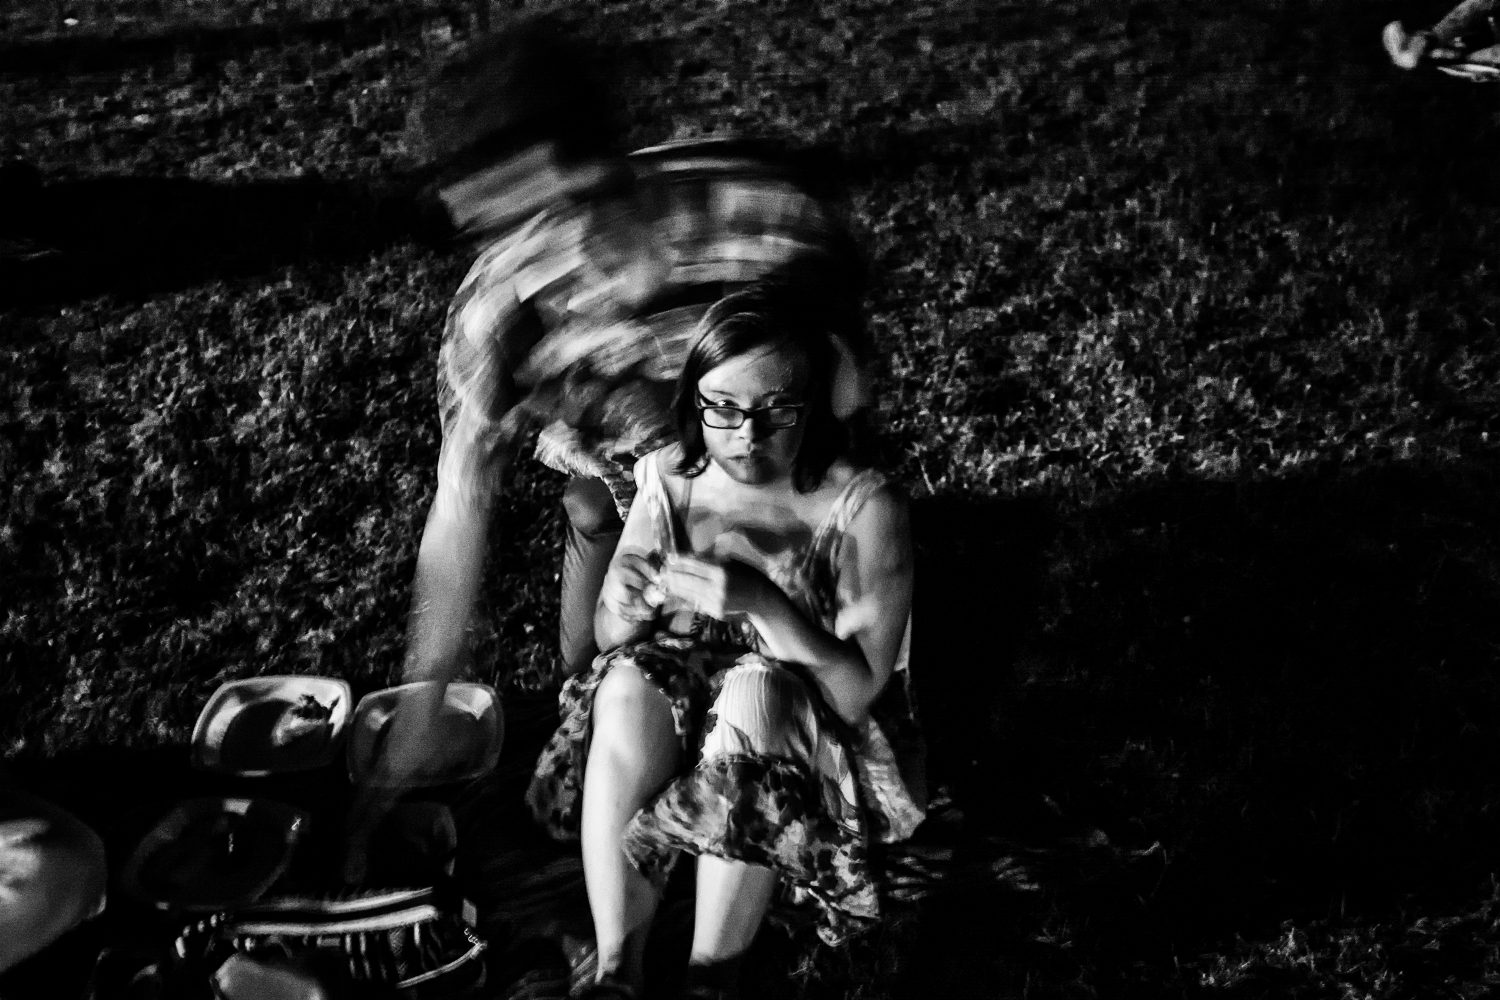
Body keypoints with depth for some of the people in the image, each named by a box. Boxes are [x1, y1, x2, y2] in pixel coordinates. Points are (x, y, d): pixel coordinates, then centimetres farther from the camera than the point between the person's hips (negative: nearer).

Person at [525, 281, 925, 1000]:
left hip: (804, 736, -3)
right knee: (627, 685, -31)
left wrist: (761, 601, -34)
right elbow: (607, 637, 2)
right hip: (674, 703, 3)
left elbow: (860, 692, -19)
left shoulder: (863, 509, -16)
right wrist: (624, 610, -23)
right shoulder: (669, 476, -6)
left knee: (754, 691, -36)